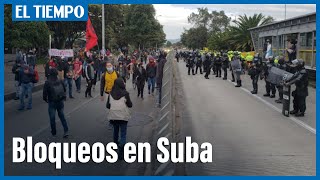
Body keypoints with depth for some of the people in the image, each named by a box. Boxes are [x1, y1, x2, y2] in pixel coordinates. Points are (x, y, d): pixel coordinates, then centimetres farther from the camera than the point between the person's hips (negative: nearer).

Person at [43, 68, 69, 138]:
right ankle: (66, 131, 4)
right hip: (61, 102, 4)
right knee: (62, 116, 13)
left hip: (52, 103, -3)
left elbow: (45, 93, -13)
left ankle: (54, 132, 22)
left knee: (52, 118, 11)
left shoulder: (47, 83, -14)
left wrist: (45, 99, 7)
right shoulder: (60, 81, -2)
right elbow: (64, 90, 8)